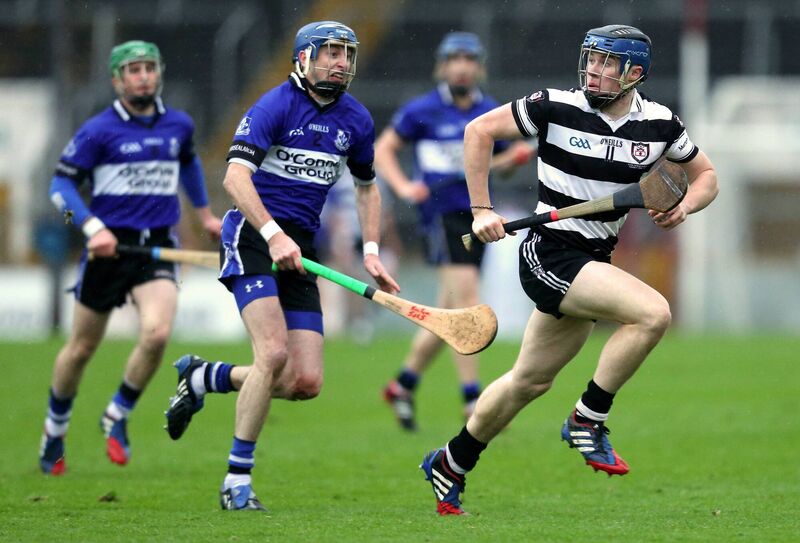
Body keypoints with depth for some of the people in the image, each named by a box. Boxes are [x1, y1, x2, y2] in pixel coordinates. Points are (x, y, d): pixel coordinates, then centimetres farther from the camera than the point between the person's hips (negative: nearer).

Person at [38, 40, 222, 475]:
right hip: (109, 245, -2)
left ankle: (117, 417, 1)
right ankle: (55, 427, 32)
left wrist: (204, 212, 33)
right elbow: (61, 185, -6)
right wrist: (92, 227, -20)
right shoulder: (98, 131, -7)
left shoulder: (179, 125, 7)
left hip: (158, 247, 2)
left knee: (157, 333, -22)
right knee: (82, 348, 7)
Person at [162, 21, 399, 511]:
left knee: (306, 382, -5)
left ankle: (202, 378, 21)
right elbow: (236, 176, -20)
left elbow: (366, 186, 26)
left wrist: (371, 250, 13)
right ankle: (238, 480, -12)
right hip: (252, 237, -6)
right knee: (273, 352, -23)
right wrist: (273, 234, -31)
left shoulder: (356, 120, 10)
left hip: (300, 250, 6)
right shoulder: (277, 106, -9)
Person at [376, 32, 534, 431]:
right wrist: (403, 186, -12)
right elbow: (382, 150, 4)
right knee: (465, 298, -18)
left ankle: (404, 384, 27)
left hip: (477, 215, 6)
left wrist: (517, 155, 0)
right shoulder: (422, 111, -1)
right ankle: (472, 399, -17)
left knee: (450, 313, 9)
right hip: (441, 214, -6)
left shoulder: (492, 113, 12)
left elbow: (499, 163, 23)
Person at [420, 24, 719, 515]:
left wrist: (684, 207, -7)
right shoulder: (557, 107, -11)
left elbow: (706, 175, 15)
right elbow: (479, 130, -2)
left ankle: (450, 465, 32)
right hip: (550, 252, -6)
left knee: (531, 381, 15)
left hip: (594, 261, 6)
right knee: (653, 313, -25)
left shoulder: (659, 124, 1)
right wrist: (481, 209, -8)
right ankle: (588, 420, -12)